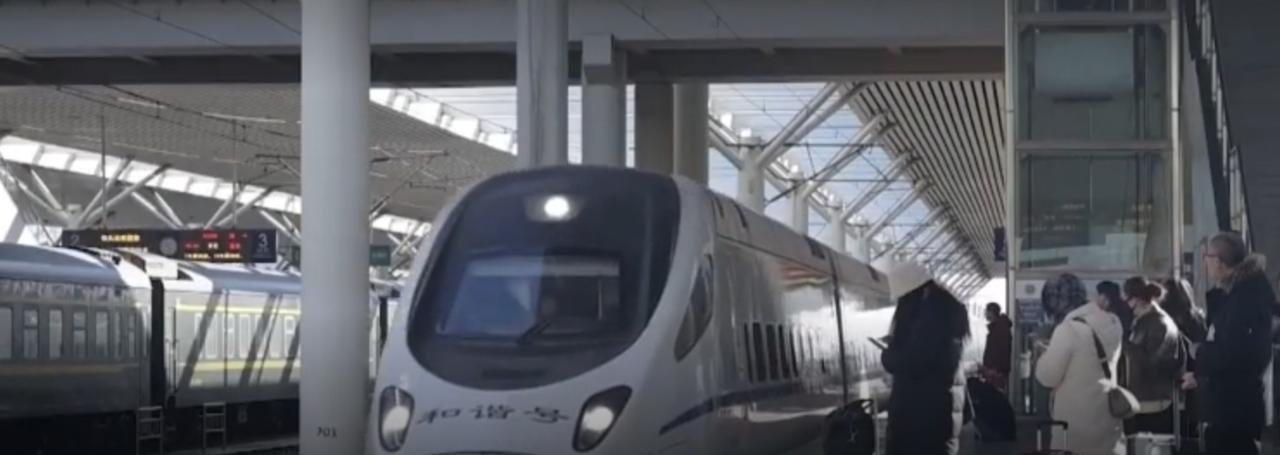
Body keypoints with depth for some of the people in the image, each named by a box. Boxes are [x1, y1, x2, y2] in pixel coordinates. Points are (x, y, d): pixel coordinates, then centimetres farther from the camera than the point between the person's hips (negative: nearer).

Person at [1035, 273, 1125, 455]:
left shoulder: (1068, 329, -17)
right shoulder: (1112, 323, 5)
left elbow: (1048, 377, -12)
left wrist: (1045, 352, 5)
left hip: (1077, 421, -6)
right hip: (1108, 416, 7)